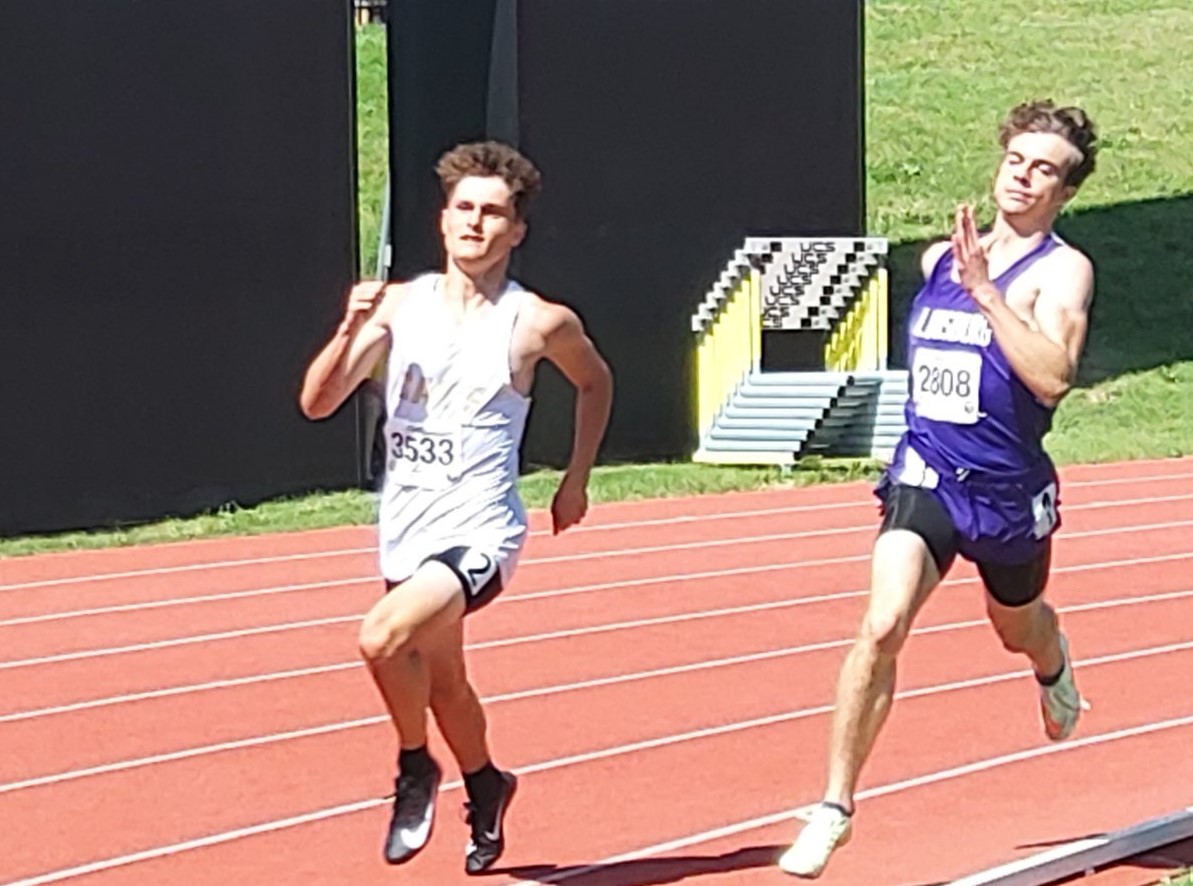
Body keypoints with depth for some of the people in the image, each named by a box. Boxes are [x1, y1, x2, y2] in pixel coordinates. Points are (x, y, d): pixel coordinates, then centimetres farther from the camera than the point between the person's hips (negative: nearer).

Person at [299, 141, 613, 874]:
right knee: (441, 680, 21)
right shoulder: (400, 305, 1)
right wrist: (352, 331, -19)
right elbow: (318, 403, -3)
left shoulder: (540, 324, -6)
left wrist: (577, 480, 13)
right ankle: (484, 787, 49)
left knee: (384, 639, -28)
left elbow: (596, 381, 15)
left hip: (479, 533, -5)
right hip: (407, 531, 5)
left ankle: (416, 768, -2)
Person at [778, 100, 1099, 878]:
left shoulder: (1061, 270, -11)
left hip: (1009, 490, -2)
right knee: (883, 625, -20)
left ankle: (1054, 669, 66)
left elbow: (1052, 376, -30)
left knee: (1019, 626, 25)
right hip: (926, 477, 2)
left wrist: (984, 291, -30)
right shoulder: (941, 258, 6)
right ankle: (836, 806, -15)